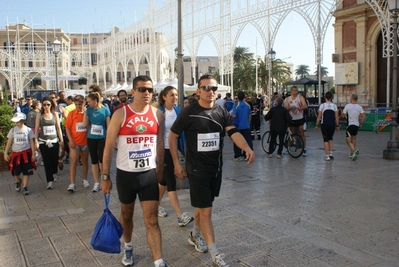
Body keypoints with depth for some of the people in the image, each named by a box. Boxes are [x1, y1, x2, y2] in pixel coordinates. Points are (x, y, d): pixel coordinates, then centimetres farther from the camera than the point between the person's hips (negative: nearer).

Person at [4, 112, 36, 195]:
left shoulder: (28, 130, -4)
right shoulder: (13, 130, 1)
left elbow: (32, 142, 0)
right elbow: (9, 142, 5)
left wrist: (33, 154, -3)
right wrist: (5, 153, 2)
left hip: (26, 153, -2)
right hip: (16, 153, 2)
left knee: (26, 171, -1)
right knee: (15, 172, 3)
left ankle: (25, 187, 10)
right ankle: (18, 181, 34)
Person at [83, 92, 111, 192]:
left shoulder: (105, 109, -5)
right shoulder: (89, 110, 3)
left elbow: (108, 124, -1)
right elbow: (85, 124, -1)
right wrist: (85, 111, -4)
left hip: (102, 138, -3)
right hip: (91, 138, 3)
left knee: (101, 159, -9)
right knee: (94, 160, 8)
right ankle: (96, 183, 17)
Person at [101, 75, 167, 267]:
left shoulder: (157, 114, 0)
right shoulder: (120, 114, -9)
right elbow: (109, 146, -7)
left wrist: (160, 170, 12)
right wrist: (105, 176, -8)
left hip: (149, 174, 1)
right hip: (126, 174, -1)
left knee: (152, 220, -2)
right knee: (126, 214, 20)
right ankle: (128, 246, 44)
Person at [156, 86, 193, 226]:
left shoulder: (177, 111, 4)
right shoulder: (159, 112, -14)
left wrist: (184, 149, 6)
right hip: (163, 150, -6)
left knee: (165, 178, 17)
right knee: (171, 181, -7)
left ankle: (157, 205, 35)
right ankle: (180, 216, -7)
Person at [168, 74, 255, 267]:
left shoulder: (222, 112, 2)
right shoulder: (189, 112, -11)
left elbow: (233, 132, -11)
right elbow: (172, 136, -3)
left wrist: (247, 148, -30)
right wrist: (176, 163, -6)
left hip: (216, 168, 5)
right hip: (197, 169, -5)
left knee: (203, 205, 20)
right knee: (206, 210, -4)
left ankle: (195, 235, 44)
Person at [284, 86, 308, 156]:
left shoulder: (300, 97, -2)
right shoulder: (288, 99, 7)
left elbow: (305, 106, -14)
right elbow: (285, 108, -4)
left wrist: (298, 108, -31)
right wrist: (292, 107, -24)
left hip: (300, 118, -3)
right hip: (291, 119, 3)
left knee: (302, 134, -4)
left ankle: (304, 149, 0)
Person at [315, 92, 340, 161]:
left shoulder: (322, 105, -4)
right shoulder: (334, 106, 2)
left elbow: (319, 117, -4)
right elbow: (336, 117, 3)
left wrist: (316, 125, 3)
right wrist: (337, 125, 12)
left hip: (324, 125, -2)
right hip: (332, 125, 2)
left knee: (326, 140, 4)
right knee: (330, 138, 22)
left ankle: (327, 156, 1)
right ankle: (330, 153, 14)